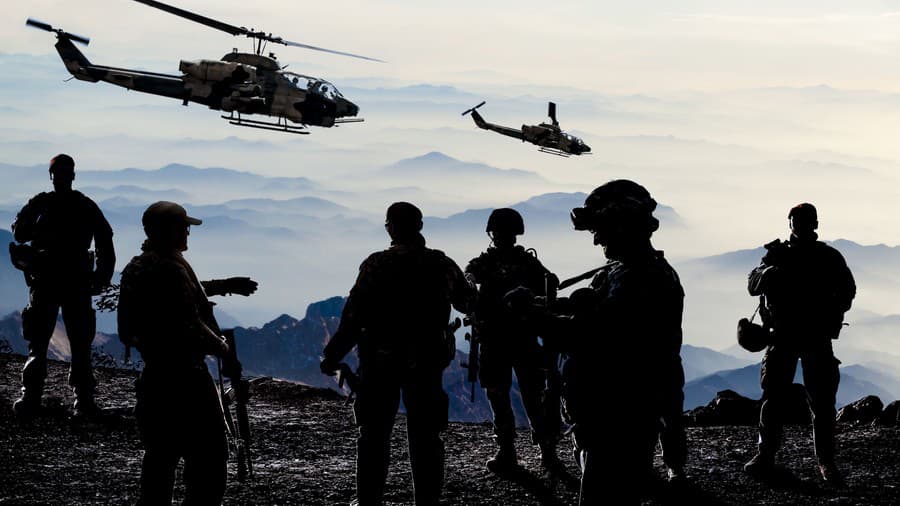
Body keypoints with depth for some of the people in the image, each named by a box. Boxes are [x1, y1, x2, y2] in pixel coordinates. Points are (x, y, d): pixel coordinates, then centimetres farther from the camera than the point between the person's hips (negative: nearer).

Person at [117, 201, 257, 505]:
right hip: (184, 377, -9)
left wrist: (224, 286, 31)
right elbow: (190, 326, -22)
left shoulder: (135, 268, 10)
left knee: (160, 458, 16)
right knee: (208, 459, -4)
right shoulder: (170, 269, -19)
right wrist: (224, 351, -8)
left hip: (152, 375, 9)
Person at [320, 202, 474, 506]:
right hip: (426, 363, 2)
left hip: (380, 362, -2)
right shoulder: (442, 265, 0)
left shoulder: (377, 265, -11)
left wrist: (331, 356, -7)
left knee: (374, 436, 9)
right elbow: (468, 303, 16)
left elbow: (354, 317, -14)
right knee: (425, 437, 7)